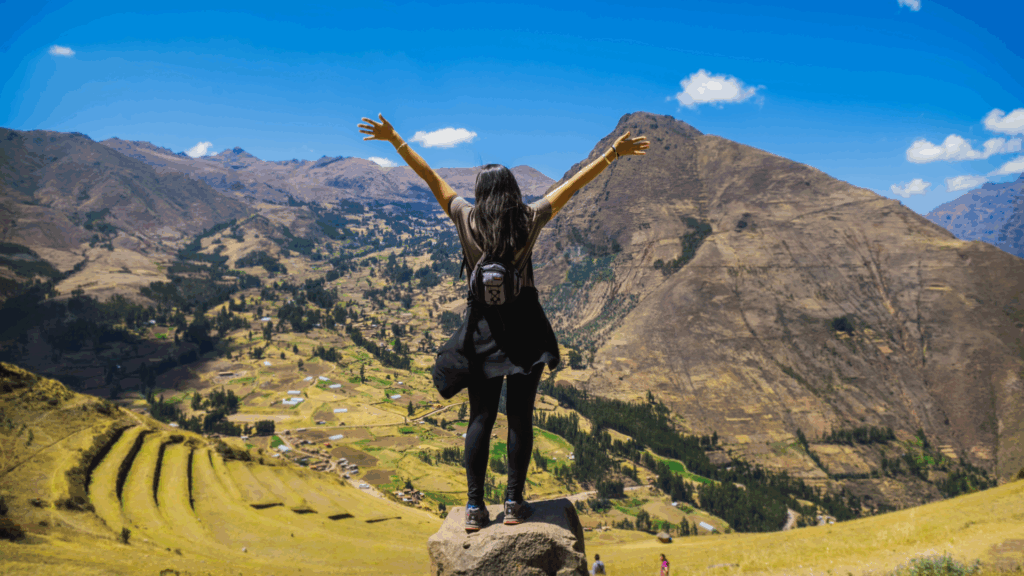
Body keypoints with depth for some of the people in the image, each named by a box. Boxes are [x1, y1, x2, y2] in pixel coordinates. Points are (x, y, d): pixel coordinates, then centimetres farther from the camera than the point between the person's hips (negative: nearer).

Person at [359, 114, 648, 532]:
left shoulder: (467, 220, -4)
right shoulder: (529, 220, -5)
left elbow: (431, 178, 2)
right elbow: (573, 184, 1)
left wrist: (394, 139, 9)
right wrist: (611, 154, 7)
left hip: (483, 327, 1)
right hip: (524, 326, -1)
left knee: (481, 417, 7)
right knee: (520, 416, 6)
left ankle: (475, 507, 7)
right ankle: (514, 502, 10)